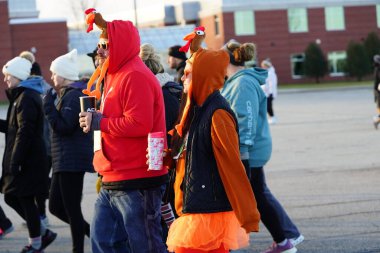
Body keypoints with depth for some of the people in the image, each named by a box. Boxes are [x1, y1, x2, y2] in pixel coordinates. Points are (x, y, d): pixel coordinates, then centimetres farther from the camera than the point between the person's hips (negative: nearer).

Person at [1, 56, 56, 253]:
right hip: (24, 160, 10)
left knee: (26, 200, -1)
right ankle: (42, 233, 20)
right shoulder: (21, 96, 15)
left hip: (28, 161, -10)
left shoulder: (27, 98, -17)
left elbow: (24, 132, -22)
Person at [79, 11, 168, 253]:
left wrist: (98, 122, -13)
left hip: (136, 183, -10)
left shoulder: (135, 77, -14)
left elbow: (139, 124, -23)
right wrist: (96, 116, 2)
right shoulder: (117, 74, 17)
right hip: (113, 182, 10)